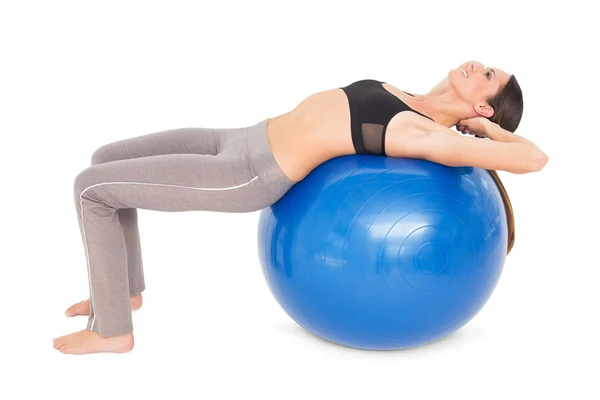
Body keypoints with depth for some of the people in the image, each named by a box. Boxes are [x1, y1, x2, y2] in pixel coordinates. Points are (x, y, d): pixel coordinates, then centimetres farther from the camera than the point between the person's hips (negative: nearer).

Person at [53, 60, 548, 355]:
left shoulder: (430, 135, -15)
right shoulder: (404, 99, 10)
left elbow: (534, 157, -21)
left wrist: (484, 127, -4)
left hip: (249, 174, -9)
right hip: (240, 140, 9)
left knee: (91, 189, -5)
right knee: (107, 159, 18)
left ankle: (112, 330, 9)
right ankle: (126, 288, 32)